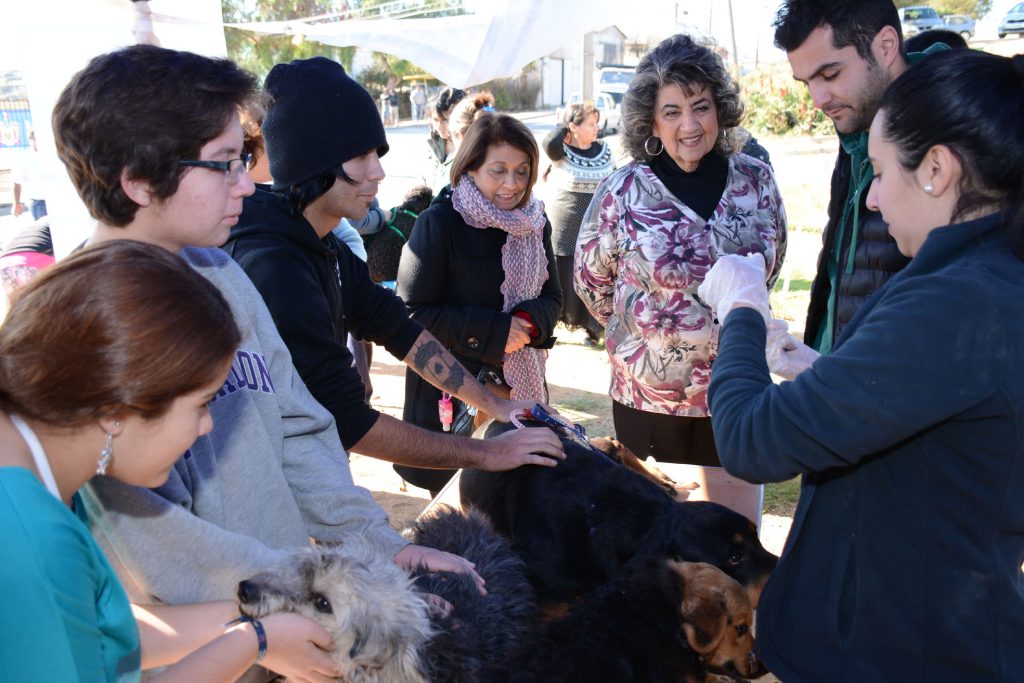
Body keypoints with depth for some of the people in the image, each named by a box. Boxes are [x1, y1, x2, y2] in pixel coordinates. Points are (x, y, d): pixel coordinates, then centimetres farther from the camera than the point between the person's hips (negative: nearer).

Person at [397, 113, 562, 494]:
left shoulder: (534, 223, 5)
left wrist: (529, 322, -15)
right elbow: (413, 311, -13)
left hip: (521, 384, 5)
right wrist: (494, 332, -18)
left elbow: (552, 298, 9)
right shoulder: (439, 223, -12)